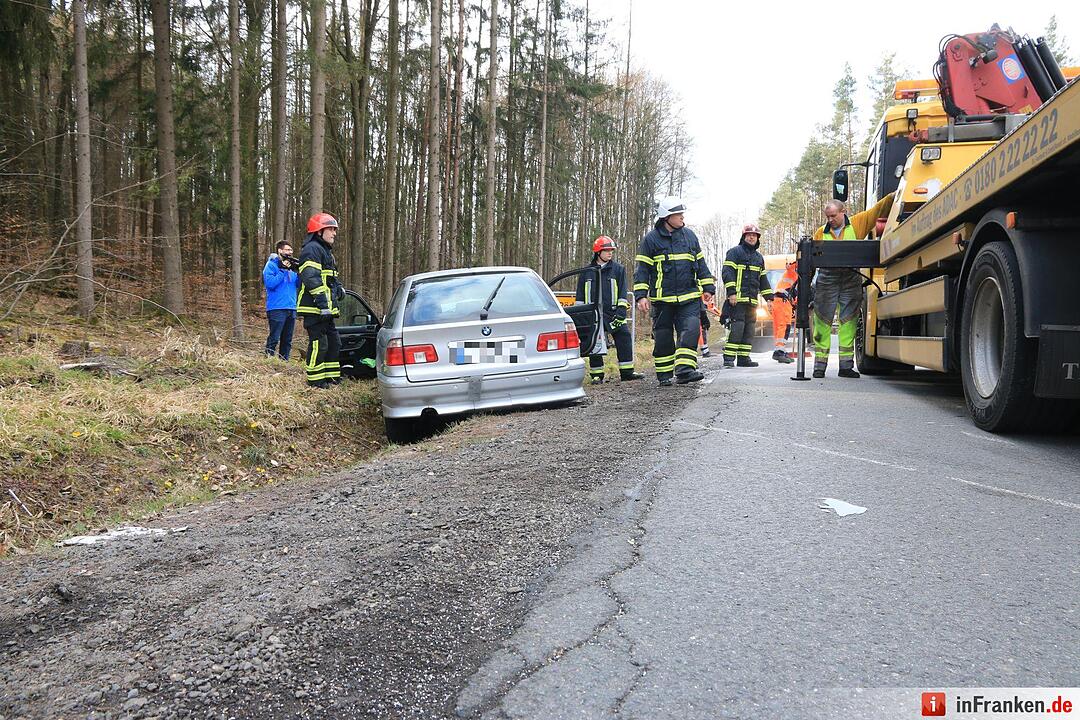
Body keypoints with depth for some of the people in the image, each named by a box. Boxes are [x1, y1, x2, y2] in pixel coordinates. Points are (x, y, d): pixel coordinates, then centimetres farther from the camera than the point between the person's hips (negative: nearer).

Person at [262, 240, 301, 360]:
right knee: (274, 339, -9)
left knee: (287, 340, 10)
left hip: (291, 308, 7)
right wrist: (283, 270, -16)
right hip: (277, 308, -7)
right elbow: (270, 283, -16)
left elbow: (298, 285, 11)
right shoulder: (271, 265, -3)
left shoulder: (291, 265, 16)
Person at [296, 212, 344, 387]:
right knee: (318, 343, -8)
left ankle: (332, 376, 25)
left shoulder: (326, 251, 23)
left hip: (326, 308, 11)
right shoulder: (312, 249, -12)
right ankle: (315, 380, -1)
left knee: (333, 342, 16)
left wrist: (339, 287, 14)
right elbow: (312, 279, -22)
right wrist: (323, 304, -26)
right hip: (314, 309, -11)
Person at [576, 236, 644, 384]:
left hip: (613, 312, 0)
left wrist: (621, 311, -6)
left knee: (624, 338, -6)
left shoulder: (618, 269, 7)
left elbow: (622, 292, 3)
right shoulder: (587, 272, 10)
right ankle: (597, 374, 10)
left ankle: (627, 372, 2)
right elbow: (580, 295, 13)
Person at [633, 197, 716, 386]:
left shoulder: (689, 235, 11)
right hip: (662, 298, -3)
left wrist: (708, 287, 13)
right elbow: (642, 269, -2)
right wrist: (641, 296, -9)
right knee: (663, 338, 4)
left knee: (690, 331, -13)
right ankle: (664, 375, 15)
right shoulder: (651, 239, -1)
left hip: (689, 296, 3)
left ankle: (684, 369, -15)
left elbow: (700, 263, 18)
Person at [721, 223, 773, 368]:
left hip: (752, 301, 7)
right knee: (737, 326, -14)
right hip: (738, 298, -7)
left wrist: (769, 298, 21)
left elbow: (763, 279, 27)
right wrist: (731, 292, -18)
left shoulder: (759, 257, 23)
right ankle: (729, 357, -13)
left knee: (749, 328, 4)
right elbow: (727, 272, -9)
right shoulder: (735, 252, 1)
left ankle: (743, 358, 8)